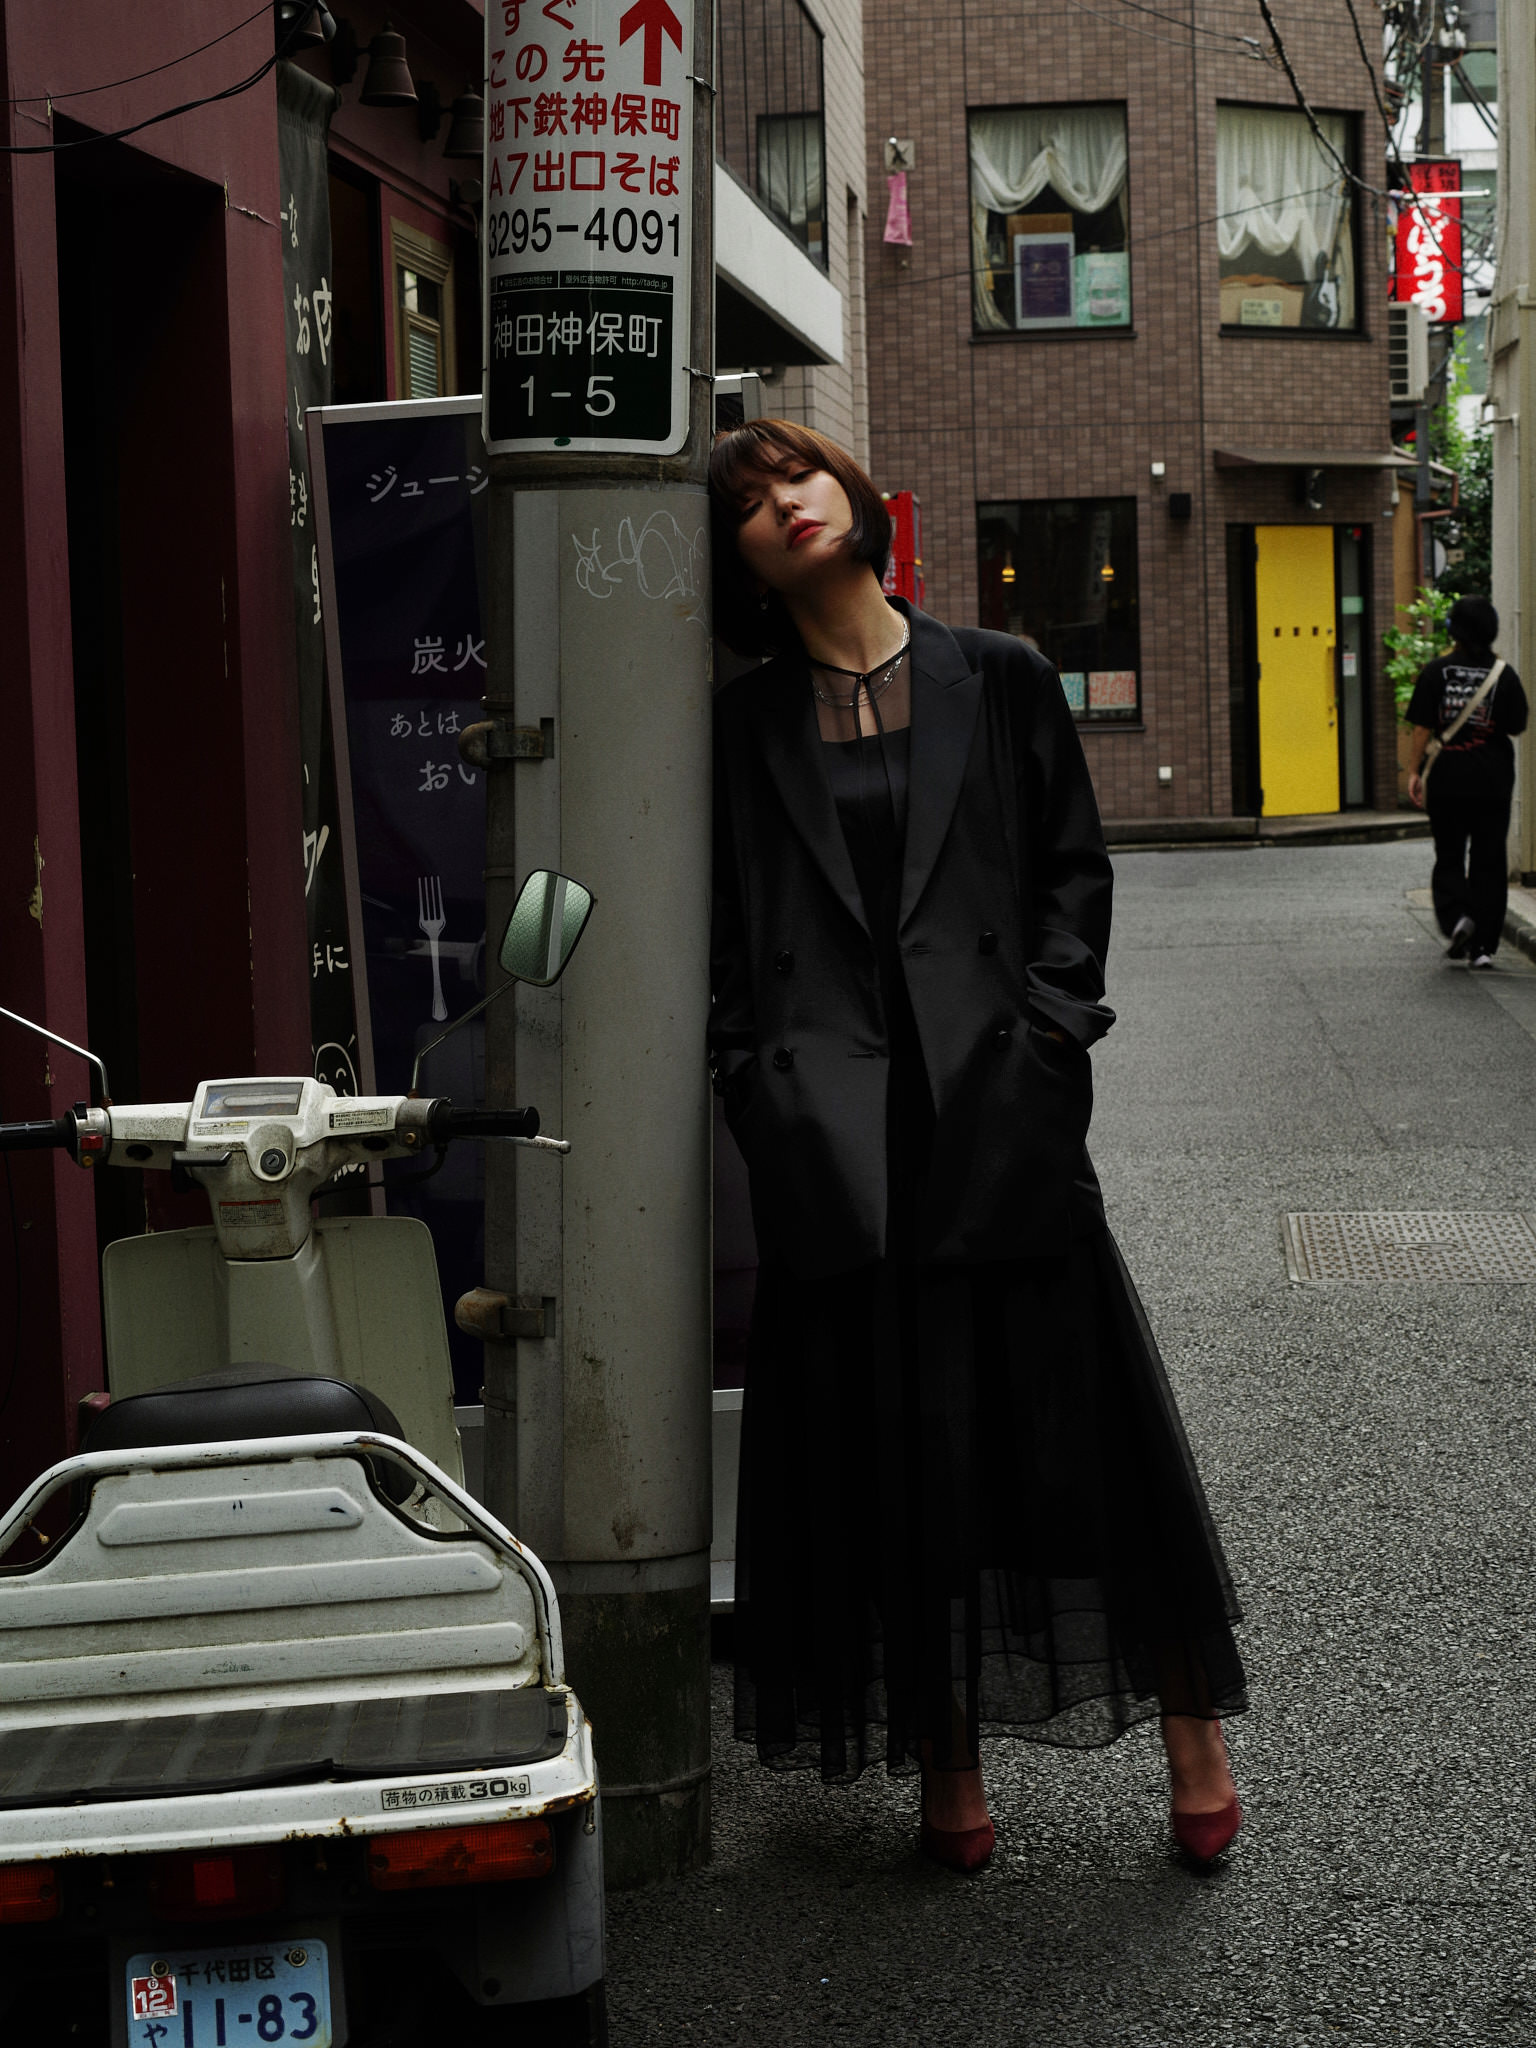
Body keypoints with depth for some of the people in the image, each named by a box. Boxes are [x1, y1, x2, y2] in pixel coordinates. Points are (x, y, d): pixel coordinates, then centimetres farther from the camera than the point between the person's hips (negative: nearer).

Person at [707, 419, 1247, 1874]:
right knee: (886, 1441, 4)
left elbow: (1074, 866, 8)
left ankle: (1191, 1738, 12)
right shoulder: (747, 729, 11)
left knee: (1076, 1412, 0)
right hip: (833, 1128, 1)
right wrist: (754, 1081, -1)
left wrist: (1048, 1022, -4)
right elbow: (725, 937, 11)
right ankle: (947, 1771, 14)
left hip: (995, 1102, -1)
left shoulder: (997, 680, 9)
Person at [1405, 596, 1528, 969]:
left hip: (1447, 778, 0)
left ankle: (1456, 915, -13)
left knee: (1448, 858, 13)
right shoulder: (1504, 675, -4)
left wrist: (1414, 771, 0)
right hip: (1493, 782, 0)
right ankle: (1483, 946, 4)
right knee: (1489, 861, 6)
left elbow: (1422, 728, -5)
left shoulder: (1436, 671, -4)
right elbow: (1516, 728, 1)